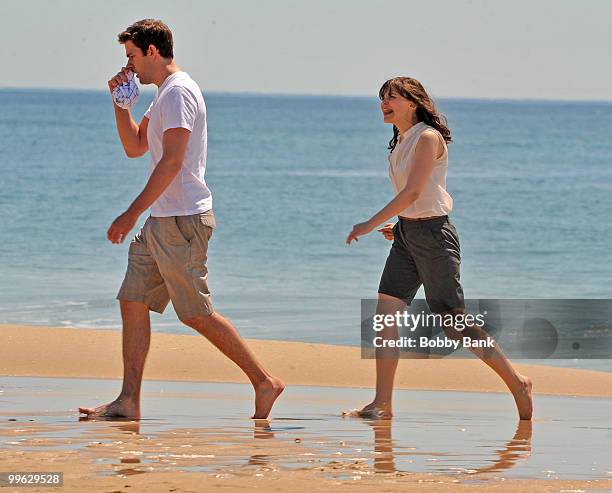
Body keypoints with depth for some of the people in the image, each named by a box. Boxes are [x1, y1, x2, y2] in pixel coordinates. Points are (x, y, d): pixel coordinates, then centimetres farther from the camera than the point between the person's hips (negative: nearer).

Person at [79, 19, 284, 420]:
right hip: (162, 221, 10)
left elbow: (171, 161, -21)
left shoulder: (179, 92, -14)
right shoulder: (164, 95, 19)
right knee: (133, 301, 4)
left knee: (196, 313, -7)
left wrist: (132, 214, -22)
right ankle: (128, 402, 2)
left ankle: (264, 382, 1)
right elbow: (135, 147, 28)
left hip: (182, 220, -10)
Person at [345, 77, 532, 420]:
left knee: (454, 321, -5)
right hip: (406, 234, 9)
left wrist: (371, 224, -22)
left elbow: (413, 192, -21)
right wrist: (399, 225, 11)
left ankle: (517, 382, 9)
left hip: (433, 234, -9)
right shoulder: (401, 142, 14)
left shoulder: (428, 138, -13)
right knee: (385, 313, -4)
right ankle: (382, 404, -4)